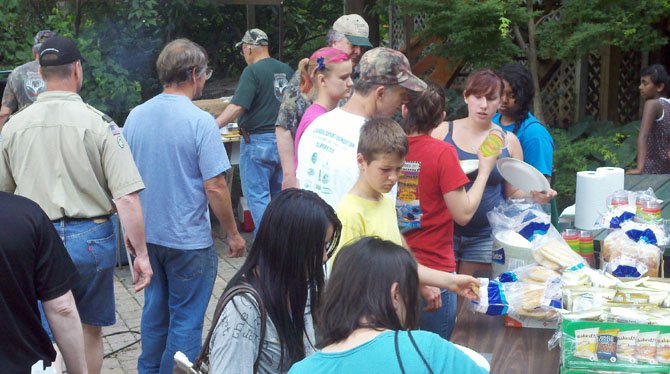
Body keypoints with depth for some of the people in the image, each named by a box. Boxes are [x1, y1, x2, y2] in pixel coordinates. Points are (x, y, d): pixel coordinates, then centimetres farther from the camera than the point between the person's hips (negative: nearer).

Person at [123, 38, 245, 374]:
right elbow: (215, 187, -18)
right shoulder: (200, 122, -18)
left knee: (155, 309, 21)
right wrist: (233, 234, -6)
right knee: (186, 320, 6)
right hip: (188, 240, -6)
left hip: (147, 235, 6)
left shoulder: (135, 117, 0)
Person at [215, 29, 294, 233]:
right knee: (280, 193, 16)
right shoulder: (286, 70, 8)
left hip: (258, 141, -7)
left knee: (257, 196, -2)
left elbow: (237, 107, -22)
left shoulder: (252, 71, -13)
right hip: (284, 140, 7)